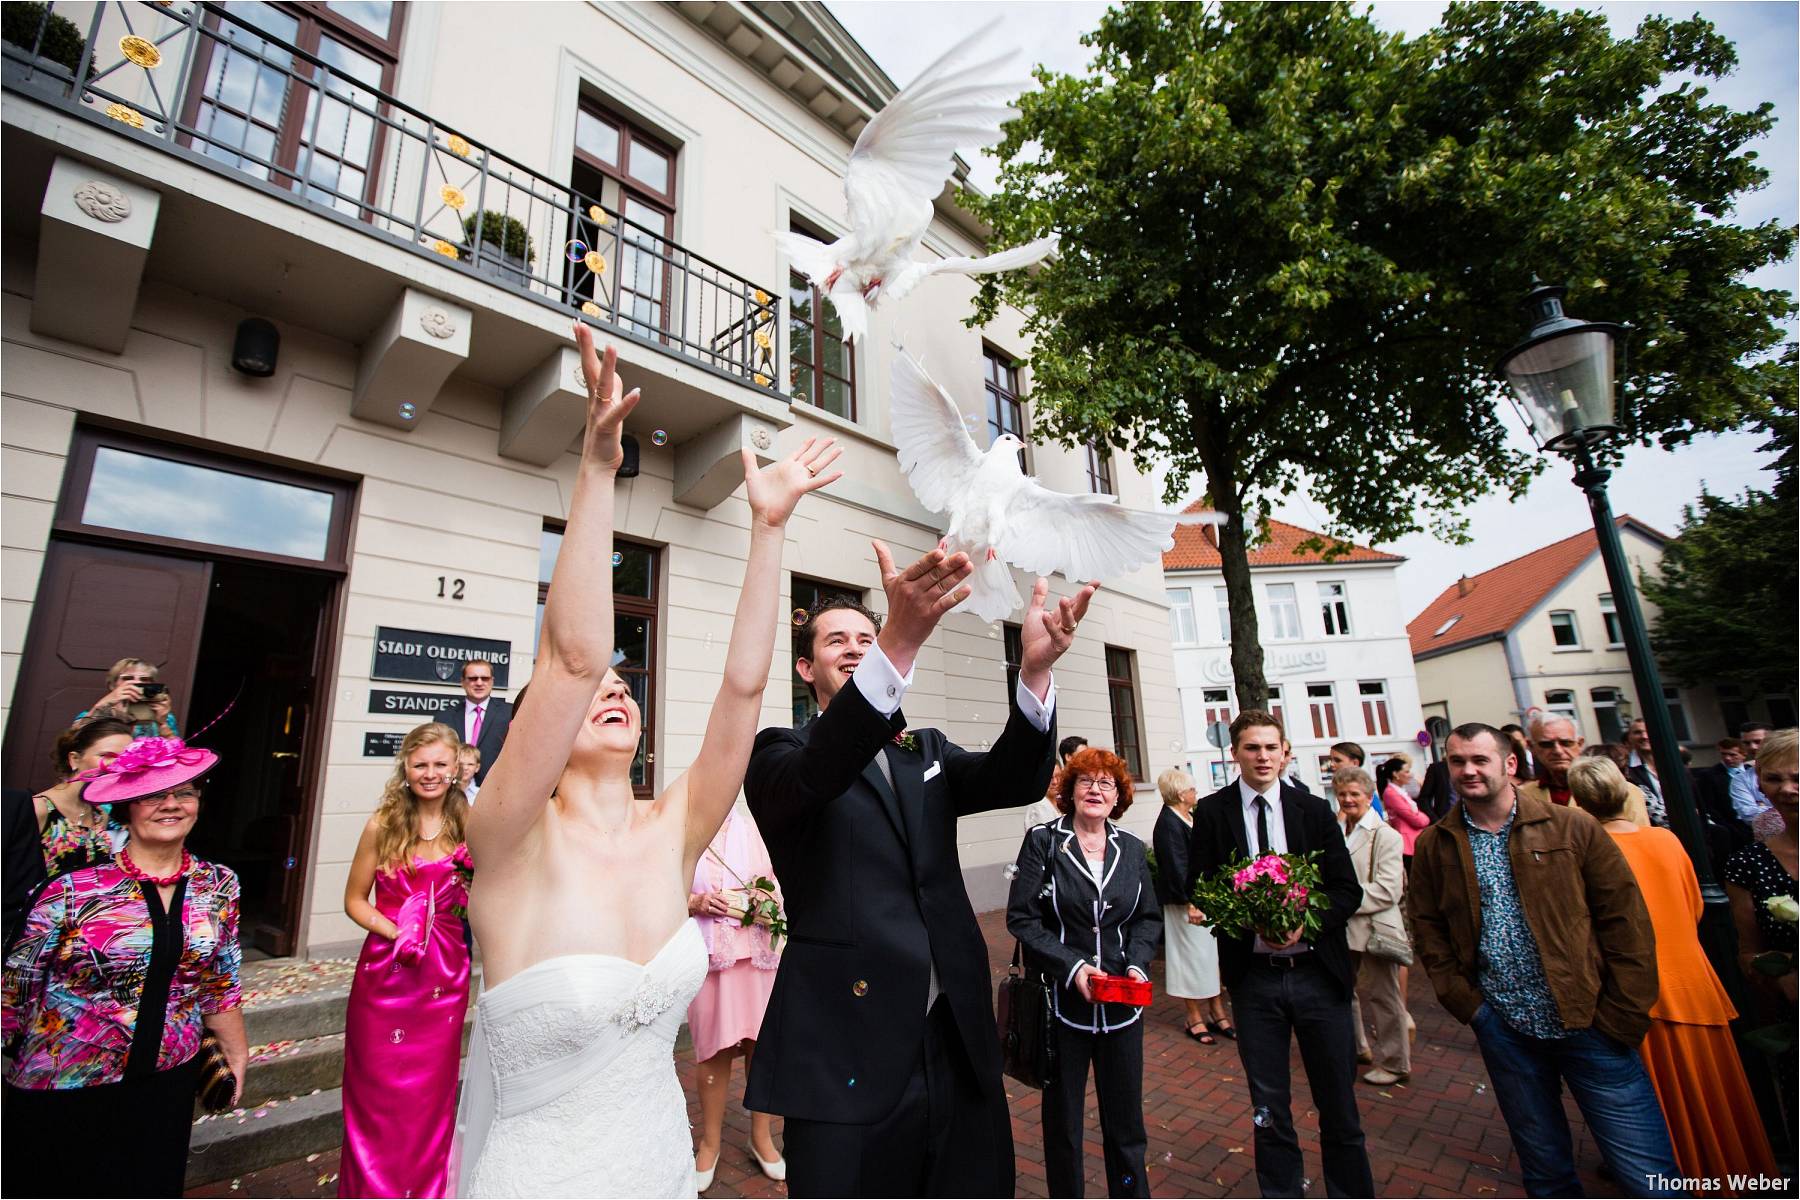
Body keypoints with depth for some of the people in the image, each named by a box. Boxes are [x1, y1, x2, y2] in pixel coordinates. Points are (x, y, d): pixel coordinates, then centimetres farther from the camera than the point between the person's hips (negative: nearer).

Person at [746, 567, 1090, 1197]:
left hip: (958, 1044, 5)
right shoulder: (779, 753, -2)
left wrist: (1035, 667, -25)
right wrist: (900, 643, -42)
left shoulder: (929, 751, 12)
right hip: (851, 1055, -4)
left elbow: (1014, 778, -6)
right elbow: (816, 775, -26)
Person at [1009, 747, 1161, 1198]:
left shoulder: (1131, 848, 3)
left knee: (1126, 1116, 16)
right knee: (1062, 1117, 14)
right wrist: (1071, 966, -18)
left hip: (1122, 1003, 3)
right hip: (1062, 1001, -3)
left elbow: (1149, 918, 10)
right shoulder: (1043, 841, -9)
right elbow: (1021, 918, -10)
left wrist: (1137, 963, -7)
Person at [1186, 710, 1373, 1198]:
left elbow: (1348, 890, -1)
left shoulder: (1315, 810, -1)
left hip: (1318, 971, 1)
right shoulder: (1212, 812, -4)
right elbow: (1199, 889, -2)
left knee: (1339, 1107, 16)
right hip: (1254, 978, -1)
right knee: (1269, 1111, 14)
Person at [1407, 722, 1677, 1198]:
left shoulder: (1573, 827, -4)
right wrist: (1466, 1003, -2)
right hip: (1503, 1029, 2)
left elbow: (1626, 920, -3)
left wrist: (1622, 1015, -7)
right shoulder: (1433, 846, 0)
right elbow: (1428, 931, 6)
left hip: (1590, 1023, -1)